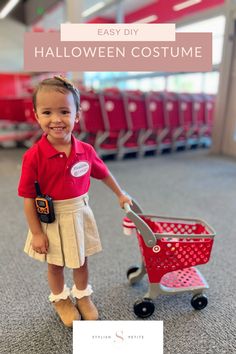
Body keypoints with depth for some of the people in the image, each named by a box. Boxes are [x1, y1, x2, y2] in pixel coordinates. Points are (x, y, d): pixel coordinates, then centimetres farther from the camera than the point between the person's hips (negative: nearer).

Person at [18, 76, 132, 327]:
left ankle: (82, 295, 48)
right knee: (55, 265, 19)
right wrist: (37, 233, -11)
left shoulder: (86, 151, -11)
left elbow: (103, 173, 7)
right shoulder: (34, 156, -21)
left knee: (81, 260, 21)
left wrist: (120, 195, 16)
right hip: (51, 219, -2)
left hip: (79, 214, 3)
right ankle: (60, 299, 48)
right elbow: (28, 197, -15)